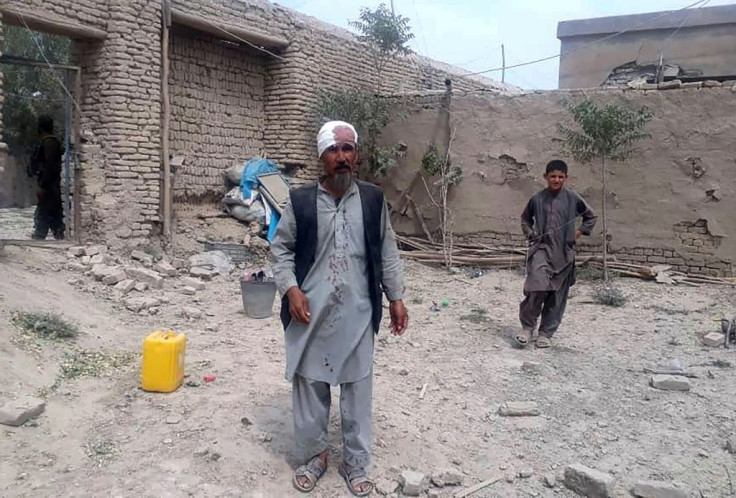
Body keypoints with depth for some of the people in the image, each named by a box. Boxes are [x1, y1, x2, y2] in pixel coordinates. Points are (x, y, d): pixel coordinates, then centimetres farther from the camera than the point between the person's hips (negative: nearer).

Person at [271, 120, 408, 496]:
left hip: (356, 313, 1)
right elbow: (280, 249, 3)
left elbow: (386, 251, 8)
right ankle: (313, 456, 32)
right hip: (310, 312, 0)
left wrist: (395, 297, 6)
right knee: (309, 387, 11)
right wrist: (291, 288, -10)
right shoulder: (300, 200, -3)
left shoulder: (373, 199, 2)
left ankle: (355, 464, 27)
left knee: (358, 390, 9)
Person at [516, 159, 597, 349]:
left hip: (563, 252, 1)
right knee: (537, 287, -20)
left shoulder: (572, 198, 1)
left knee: (557, 294, 5)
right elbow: (525, 217, 20)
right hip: (541, 248, -1)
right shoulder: (537, 198, 3)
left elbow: (591, 216, 16)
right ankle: (527, 326, -2)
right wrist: (529, 232, 5)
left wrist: (580, 232, 5)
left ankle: (546, 333, 18)